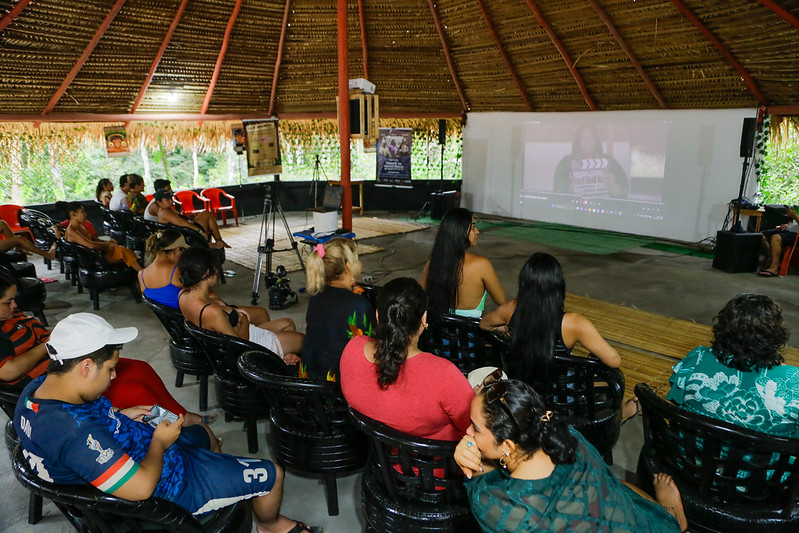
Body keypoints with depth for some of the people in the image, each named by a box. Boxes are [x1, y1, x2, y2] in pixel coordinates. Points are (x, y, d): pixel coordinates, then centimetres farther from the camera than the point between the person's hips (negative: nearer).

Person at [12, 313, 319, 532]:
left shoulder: (37, 387, -11)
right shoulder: (77, 434, -39)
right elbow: (142, 487, -34)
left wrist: (118, 415, 0)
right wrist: (160, 442, -16)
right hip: (169, 482, -9)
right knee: (272, 475, 1)